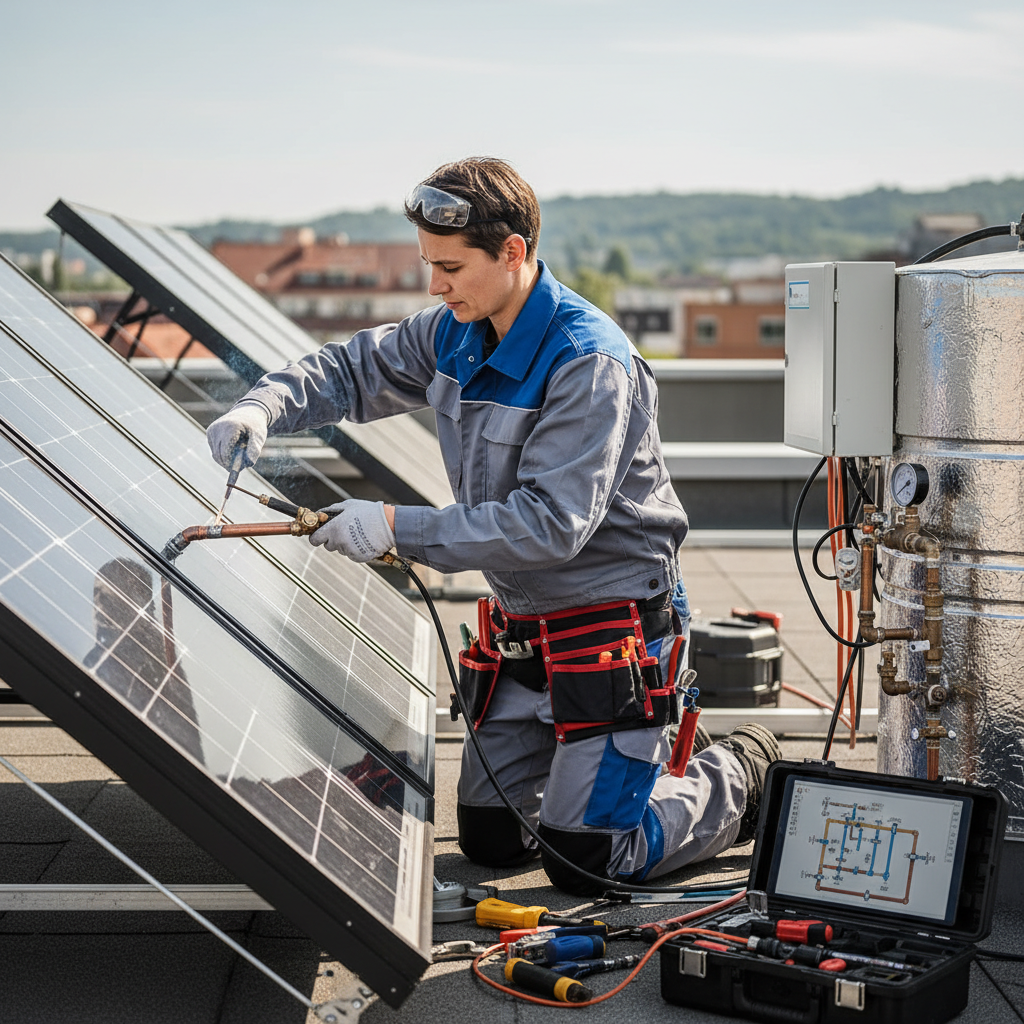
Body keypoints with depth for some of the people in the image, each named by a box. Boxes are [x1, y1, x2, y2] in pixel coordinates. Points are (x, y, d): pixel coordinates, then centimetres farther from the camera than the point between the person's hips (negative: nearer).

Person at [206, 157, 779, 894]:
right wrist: (266, 407, -9)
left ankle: (737, 775, 20)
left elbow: (551, 523, -30)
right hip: (521, 622, 8)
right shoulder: (456, 334, -1)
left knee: (584, 861, -5)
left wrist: (400, 529, -31)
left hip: (613, 621, -8)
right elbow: (354, 369, 11)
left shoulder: (590, 363, -25)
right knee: (490, 840, 15)